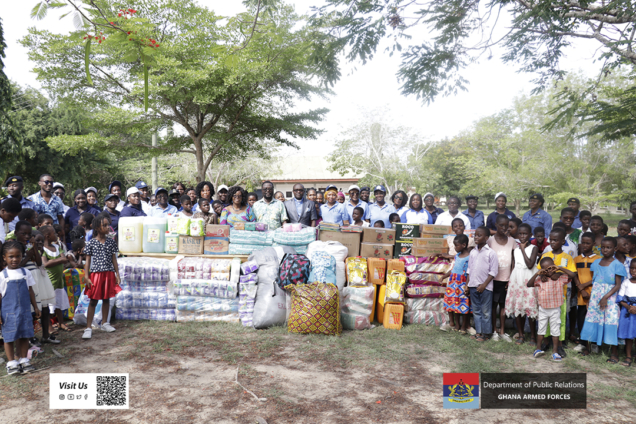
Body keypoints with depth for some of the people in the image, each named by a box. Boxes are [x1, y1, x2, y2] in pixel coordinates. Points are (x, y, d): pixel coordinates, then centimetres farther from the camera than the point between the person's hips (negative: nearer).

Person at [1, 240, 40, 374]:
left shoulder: (25, 273, 4)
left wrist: (35, 307, 11)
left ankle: (23, 360, 21)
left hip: (25, 311, 3)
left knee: (25, 336, 9)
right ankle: (11, 363, 16)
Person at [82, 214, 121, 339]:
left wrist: (117, 275, 5)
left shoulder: (111, 242, 4)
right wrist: (86, 277, -7)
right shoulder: (91, 243, -5)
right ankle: (88, 327, 7)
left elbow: (114, 260, 8)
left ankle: (105, 323, 27)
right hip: (96, 274, -3)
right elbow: (88, 261, -2)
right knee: (93, 301, 1)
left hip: (109, 274, 3)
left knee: (106, 299, 13)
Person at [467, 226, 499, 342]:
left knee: (486, 311, 4)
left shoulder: (491, 253, -9)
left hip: (485, 287, -6)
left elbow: (493, 272, -10)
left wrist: (484, 285, -15)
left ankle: (485, 333, 14)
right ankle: (478, 332, 22)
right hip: (473, 285, 6)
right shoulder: (473, 252, 8)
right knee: (476, 310, 12)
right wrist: (467, 283, 8)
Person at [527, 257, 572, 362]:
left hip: (555, 309, -1)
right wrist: (536, 274, -21)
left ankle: (555, 352, 15)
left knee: (555, 330, 7)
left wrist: (560, 268, -23)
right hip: (543, 309, 1)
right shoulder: (540, 279, -4)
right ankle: (539, 348, 26)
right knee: (541, 329, 13)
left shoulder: (560, 277, -6)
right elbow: (529, 284, -12)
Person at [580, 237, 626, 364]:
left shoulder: (617, 265, -6)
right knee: (592, 320, 6)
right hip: (595, 296, 4)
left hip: (610, 298, -4)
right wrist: (590, 298, 8)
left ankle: (614, 353, 6)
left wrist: (606, 297, -18)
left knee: (611, 323, -4)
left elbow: (618, 285, -10)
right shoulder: (596, 263, 8)